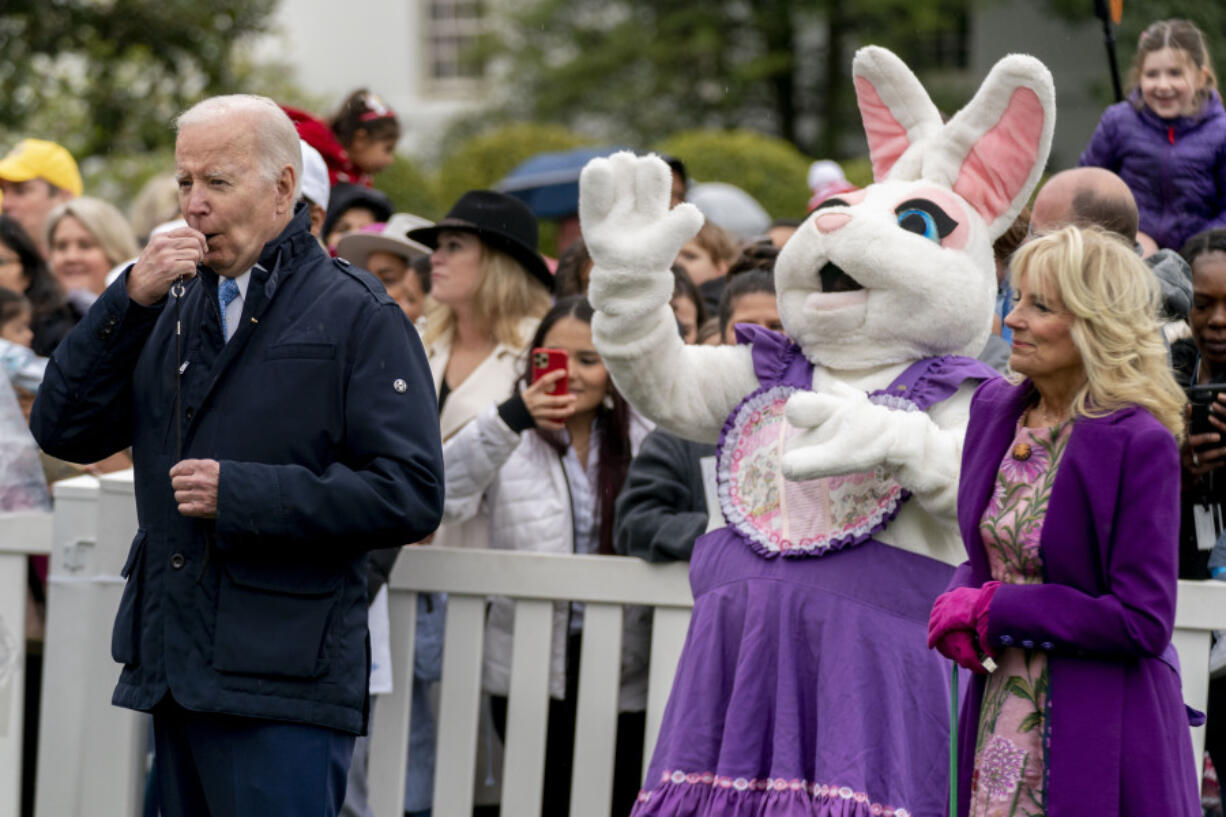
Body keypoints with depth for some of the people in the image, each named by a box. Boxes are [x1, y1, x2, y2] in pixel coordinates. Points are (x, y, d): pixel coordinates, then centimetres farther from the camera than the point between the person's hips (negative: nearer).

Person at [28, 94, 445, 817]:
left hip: (282, 685, -6)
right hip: (174, 675, 6)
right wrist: (130, 301, -3)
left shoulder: (358, 316, -2)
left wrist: (240, 494, -16)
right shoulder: (173, 310, 17)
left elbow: (411, 496, -11)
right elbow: (64, 431, 8)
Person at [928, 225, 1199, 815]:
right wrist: (958, 609, -4)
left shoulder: (1139, 443, -14)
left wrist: (991, 610, -14)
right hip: (1000, 717, 6)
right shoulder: (996, 408, 6)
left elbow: (1143, 623, -17)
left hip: (1098, 733, -6)